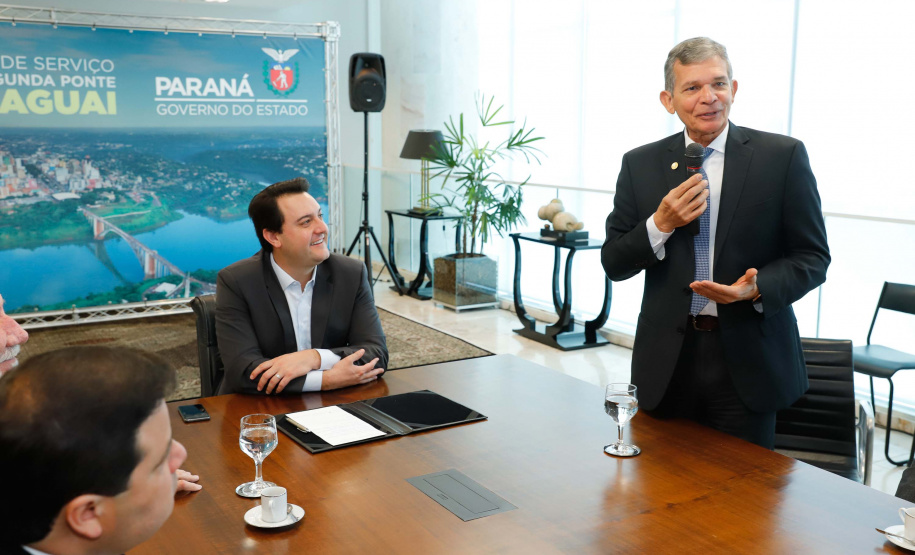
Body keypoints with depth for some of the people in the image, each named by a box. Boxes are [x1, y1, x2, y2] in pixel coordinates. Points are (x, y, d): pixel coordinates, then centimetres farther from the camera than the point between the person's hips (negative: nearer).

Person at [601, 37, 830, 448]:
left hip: (748, 364, -1)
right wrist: (660, 224, -14)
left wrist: (758, 288, -19)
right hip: (667, 363, 2)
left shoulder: (783, 156, -3)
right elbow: (613, 264, 3)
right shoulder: (640, 165, 3)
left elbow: (812, 257, -1)